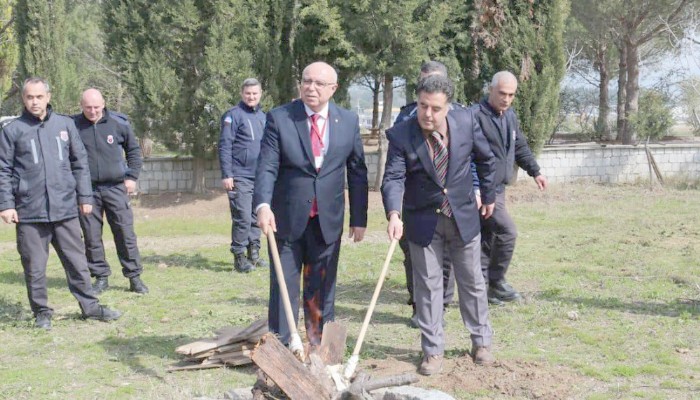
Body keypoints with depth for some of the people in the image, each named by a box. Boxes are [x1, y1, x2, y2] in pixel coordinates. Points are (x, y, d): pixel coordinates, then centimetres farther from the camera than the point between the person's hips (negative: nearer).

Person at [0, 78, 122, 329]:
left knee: (77, 261, 8)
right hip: (29, 212, -2)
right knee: (34, 266, 5)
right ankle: (41, 312, 18)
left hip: (65, 208, 2)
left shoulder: (65, 125, 8)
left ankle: (89, 306, 18)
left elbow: (80, 163, 11)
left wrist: (85, 196, 7)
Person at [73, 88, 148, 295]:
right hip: (87, 190, 0)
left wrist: (131, 176, 2)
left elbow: (134, 150, 10)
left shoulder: (119, 123, -1)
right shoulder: (73, 125, -2)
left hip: (116, 187, 0)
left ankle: (134, 277, 9)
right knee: (91, 236, 5)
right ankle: (100, 277, 16)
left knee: (126, 233, 1)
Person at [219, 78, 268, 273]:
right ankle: (239, 257, 1)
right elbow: (224, 146, -9)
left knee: (256, 217, 10)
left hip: (260, 177, 6)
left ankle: (254, 253, 20)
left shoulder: (263, 117, 15)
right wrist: (226, 174, -15)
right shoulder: (233, 115, -5)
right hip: (240, 177, -6)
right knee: (242, 218, -7)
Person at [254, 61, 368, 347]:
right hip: (287, 218, -2)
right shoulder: (279, 118, -5)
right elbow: (267, 167, -13)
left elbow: (357, 172, 6)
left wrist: (359, 218, 4)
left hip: (328, 220, 2)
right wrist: (263, 205, -29)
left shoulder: (349, 121, 3)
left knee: (322, 288, 10)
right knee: (283, 284, 4)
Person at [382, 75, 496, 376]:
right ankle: (433, 351, 17)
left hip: (463, 217, 2)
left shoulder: (466, 122, -10)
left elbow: (485, 160, 6)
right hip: (423, 221, -1)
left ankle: (481, 342, 29)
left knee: (472, 282, 13)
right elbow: (393, 178, -24)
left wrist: (489, 195, 14)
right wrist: (393, 215, -40)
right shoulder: (401, 135, -16)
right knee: (427, 285, 5)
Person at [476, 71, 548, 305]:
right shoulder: (477, 116, -15)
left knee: (487, 237, 12)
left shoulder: (510, 116, 12)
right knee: (507, 231, -12)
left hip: (499, 187, 8)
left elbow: (521, 147, 26)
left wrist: (535, 172, 28)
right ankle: (496, 282, 2)